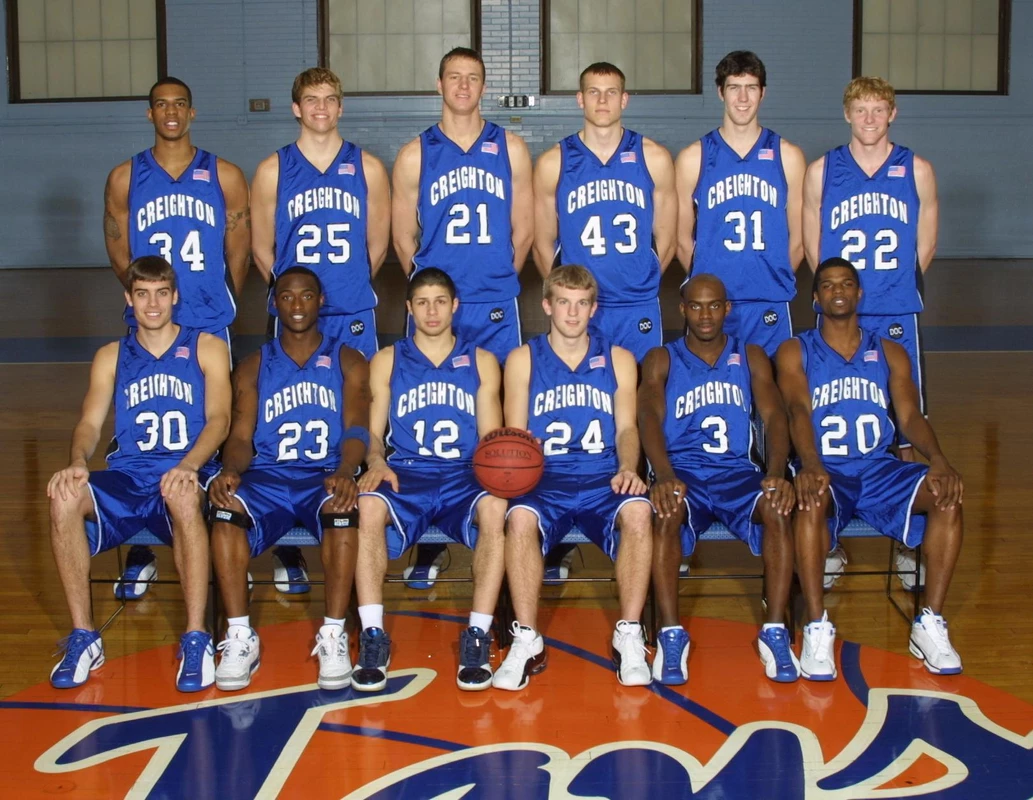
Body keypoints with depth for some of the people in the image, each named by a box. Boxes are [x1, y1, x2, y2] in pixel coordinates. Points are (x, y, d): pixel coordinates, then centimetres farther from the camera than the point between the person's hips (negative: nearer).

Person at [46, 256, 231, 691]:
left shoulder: (206, 348, 10)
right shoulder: (111, 357, 18)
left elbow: (219, 418, -2)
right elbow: (90, 422, 9)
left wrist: (189, 464, -22)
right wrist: (78, 461, -16)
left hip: (185, 475, -3)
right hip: (126, 477, 3)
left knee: (183, 496, -40)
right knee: (64, 498, -29)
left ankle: (196, 639, -33)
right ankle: (83, 638, -20)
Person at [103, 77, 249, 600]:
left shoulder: (224, 177, 5)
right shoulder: (125, 179, 7)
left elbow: (239, 254, 7)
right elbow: (119, 256, 11)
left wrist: (219, 309, 9)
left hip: (211, 327, 0)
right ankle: (140, 553, 10)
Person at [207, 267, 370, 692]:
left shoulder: (348, 362, 13)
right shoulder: (254, 367, 18)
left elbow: (357, 428, -1)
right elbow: (241, 436, 9)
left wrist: (344, 472, -24)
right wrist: (229, 471, -16)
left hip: (326, 475, -1)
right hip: (267, 475, 2)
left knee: (343, 507, -37)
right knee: (226, 509, -32)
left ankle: (333, 635, -28)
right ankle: (240, 637, -25)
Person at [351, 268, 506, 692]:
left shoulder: (481, 362, 17)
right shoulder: (387, 361, 16)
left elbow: (491, 436, 12)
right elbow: (373, 432, 12)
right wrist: (376, 462, -11)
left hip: (464, 475, 0)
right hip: (405, 473, 0)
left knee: (495, 507, -35)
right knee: (368, 505, -35)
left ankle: (478, 636, -30)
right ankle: (373, 637, -31)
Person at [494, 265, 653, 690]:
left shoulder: (618, 359, 15)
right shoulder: (524, 359, 12)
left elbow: (626, 427, 9)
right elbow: (515, 434, 7)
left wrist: (628, 467, -12)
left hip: (603, 478, 1)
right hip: (544, 478, 0)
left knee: (638, 511, -33)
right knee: (520, 517, -35)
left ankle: (629, 637, -22)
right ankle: (527, 642, -24)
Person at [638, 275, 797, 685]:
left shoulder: (750, 357, 16)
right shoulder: (661, 359, 10)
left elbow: (774, 415, 2)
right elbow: (649, 418, -7)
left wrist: (776, 472, -19)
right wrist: (664, 476, -28)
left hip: (736, 471, 1)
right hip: (681, 471, -1)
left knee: (780, 508, -31)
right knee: (665, 512, -36)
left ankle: (775, 631, -24)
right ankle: (671, 633, -28)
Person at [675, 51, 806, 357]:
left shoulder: (787, 156, 7)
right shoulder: (693, 158, 4)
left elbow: (798, 237, 10)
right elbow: (682, 238, 7)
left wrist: (775, 280, 5)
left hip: (770, 308, 1)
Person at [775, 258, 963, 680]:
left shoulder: (889, 353, 16)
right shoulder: (795, 352, 7)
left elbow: (910, 415, 3)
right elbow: (799, 412, -10)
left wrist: (939, 461, -19)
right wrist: (810, 467, -31)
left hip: (880, 469, 3)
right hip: (825, 470, -3)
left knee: (948, 497, -26)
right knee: (810, 502, -38)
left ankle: (930, 624, -16)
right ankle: (817, 628, -29)